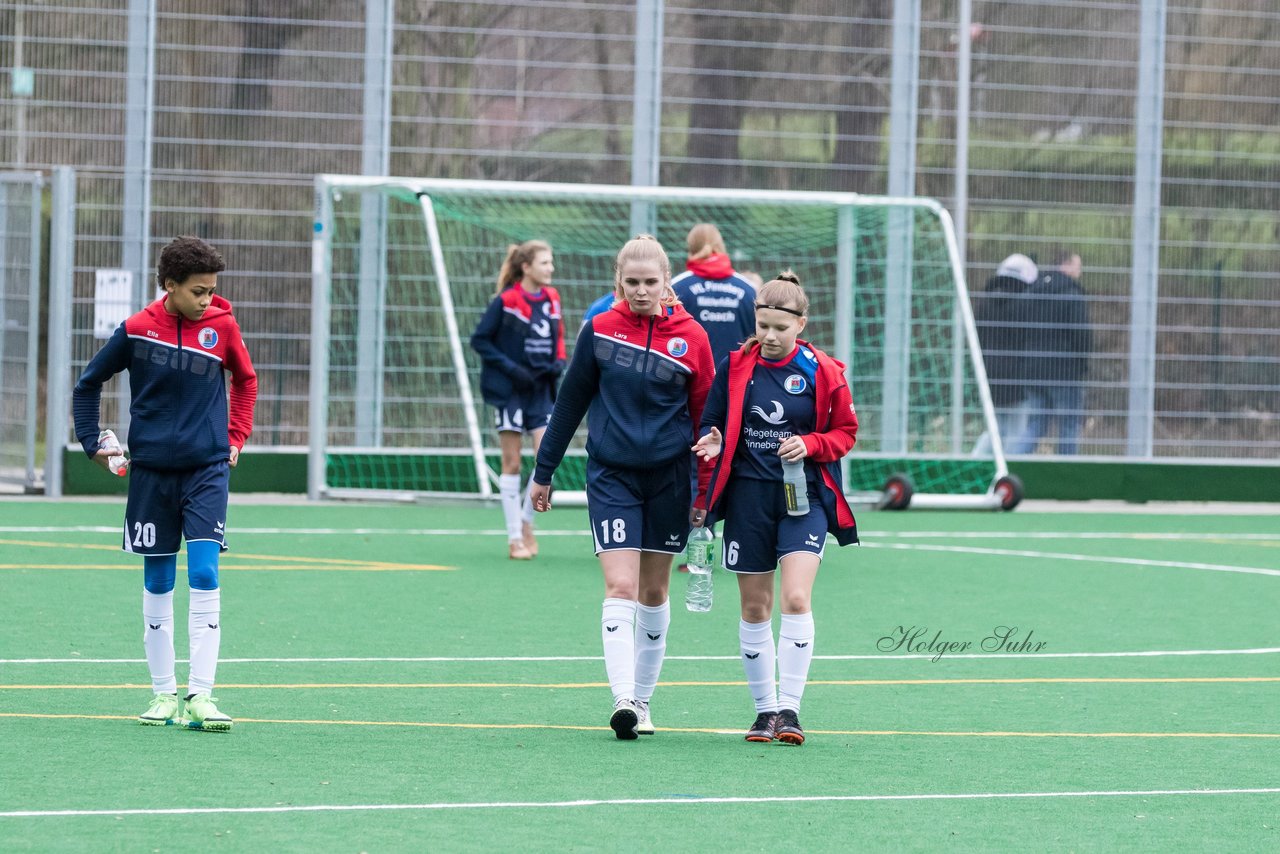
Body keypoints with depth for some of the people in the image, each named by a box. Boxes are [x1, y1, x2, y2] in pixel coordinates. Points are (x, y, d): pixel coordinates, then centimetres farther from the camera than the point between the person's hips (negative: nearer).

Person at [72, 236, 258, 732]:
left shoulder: (222, 326, -1)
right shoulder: (136, 329, -4)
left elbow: (245, 379, 19)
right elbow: (88, 384, 10)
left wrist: (236, 438, 13)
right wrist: (91, 443, 5)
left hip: (207, 468, 0)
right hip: (151, 470, 0)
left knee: (204, 574, -12)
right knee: (157, 582, 6)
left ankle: (200, 696, -14)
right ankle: (163, 692, 15)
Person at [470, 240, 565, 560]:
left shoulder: (551, 299, 6)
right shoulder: (505, 301, -10)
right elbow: (479, 339, -8)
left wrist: (559, 361, -2)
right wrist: (510, 368, -17)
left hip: (541, 390, 5)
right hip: (510, 390, -5)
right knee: (512, 464, 1)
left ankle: (526, 521, 14)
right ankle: (515, 537, 7)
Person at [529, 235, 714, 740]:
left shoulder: (691, 339, -3)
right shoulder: (599, 330, -2)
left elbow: (705, 417, 4)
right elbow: (571, 401, 7)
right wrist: (544, 471, 10)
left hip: (668, 478, 1)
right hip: (610, 475, -1)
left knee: (654, 591, 10)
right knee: (620, 587, -14)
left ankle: (642, 700, 22)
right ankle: (622, 699, -21)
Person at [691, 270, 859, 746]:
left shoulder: (822, 372, -3)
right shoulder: (736, 366, 2)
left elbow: (845, 432, 5)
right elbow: (712, 424, 12)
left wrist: (810, 444, -13)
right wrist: (713, 443, -11)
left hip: (804, 496, -2)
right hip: (747, 497, 2)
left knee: (796, 599, -17)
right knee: (754, 607, 6)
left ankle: (789, 707, -13)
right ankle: (765, 708, 17)